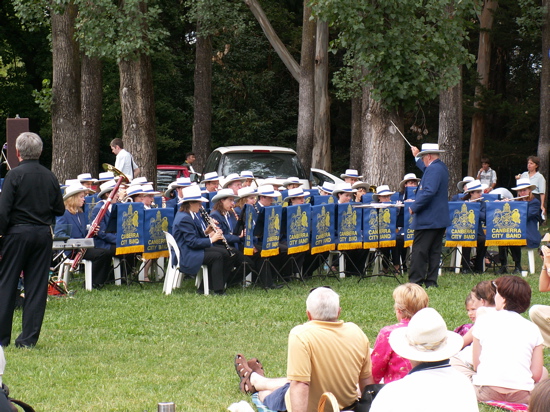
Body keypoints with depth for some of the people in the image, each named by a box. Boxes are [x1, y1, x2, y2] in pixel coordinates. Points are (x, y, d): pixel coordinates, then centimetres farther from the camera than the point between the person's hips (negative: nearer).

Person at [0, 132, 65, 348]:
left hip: (17, 233, -4)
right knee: (37, 286, 7)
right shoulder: (50, 177, 3)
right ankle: (29, 337, 6)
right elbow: (60, 209, 9)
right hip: (43, 234, 4)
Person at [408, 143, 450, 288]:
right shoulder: (441, 167, 13)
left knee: (419, 251, -7)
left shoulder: (433, 169, -18)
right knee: (434, 251, 10)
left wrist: (414, 207, -21)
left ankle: (415, 281, -7)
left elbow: (429, 192, -29)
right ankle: (431, 281, 12)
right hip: (440, 219, 10)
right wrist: (417, 157, 42)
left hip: (428, 219, -10)